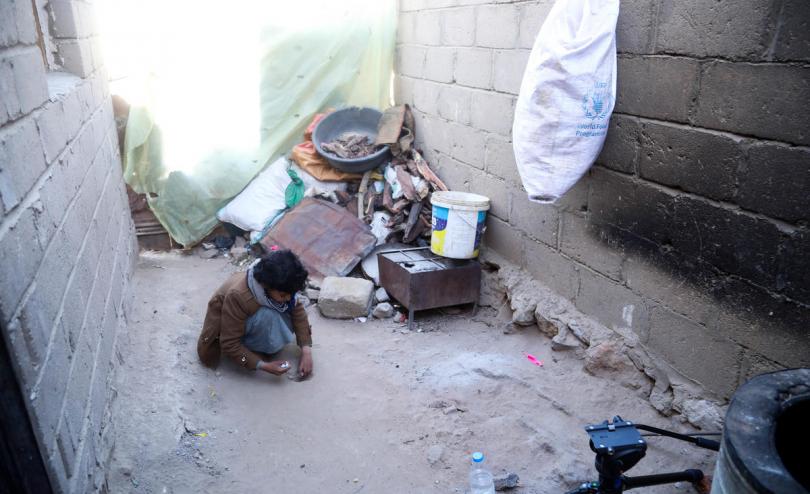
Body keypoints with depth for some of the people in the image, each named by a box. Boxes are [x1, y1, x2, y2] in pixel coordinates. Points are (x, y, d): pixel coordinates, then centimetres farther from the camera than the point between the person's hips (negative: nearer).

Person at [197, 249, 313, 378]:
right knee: (267, 315, -36)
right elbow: (229, 344, -32)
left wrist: (306, 351, -24)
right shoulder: (238, 296, -40)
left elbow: (298, 312, -14)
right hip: (225, 326, -7)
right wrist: (263, 365, -36)